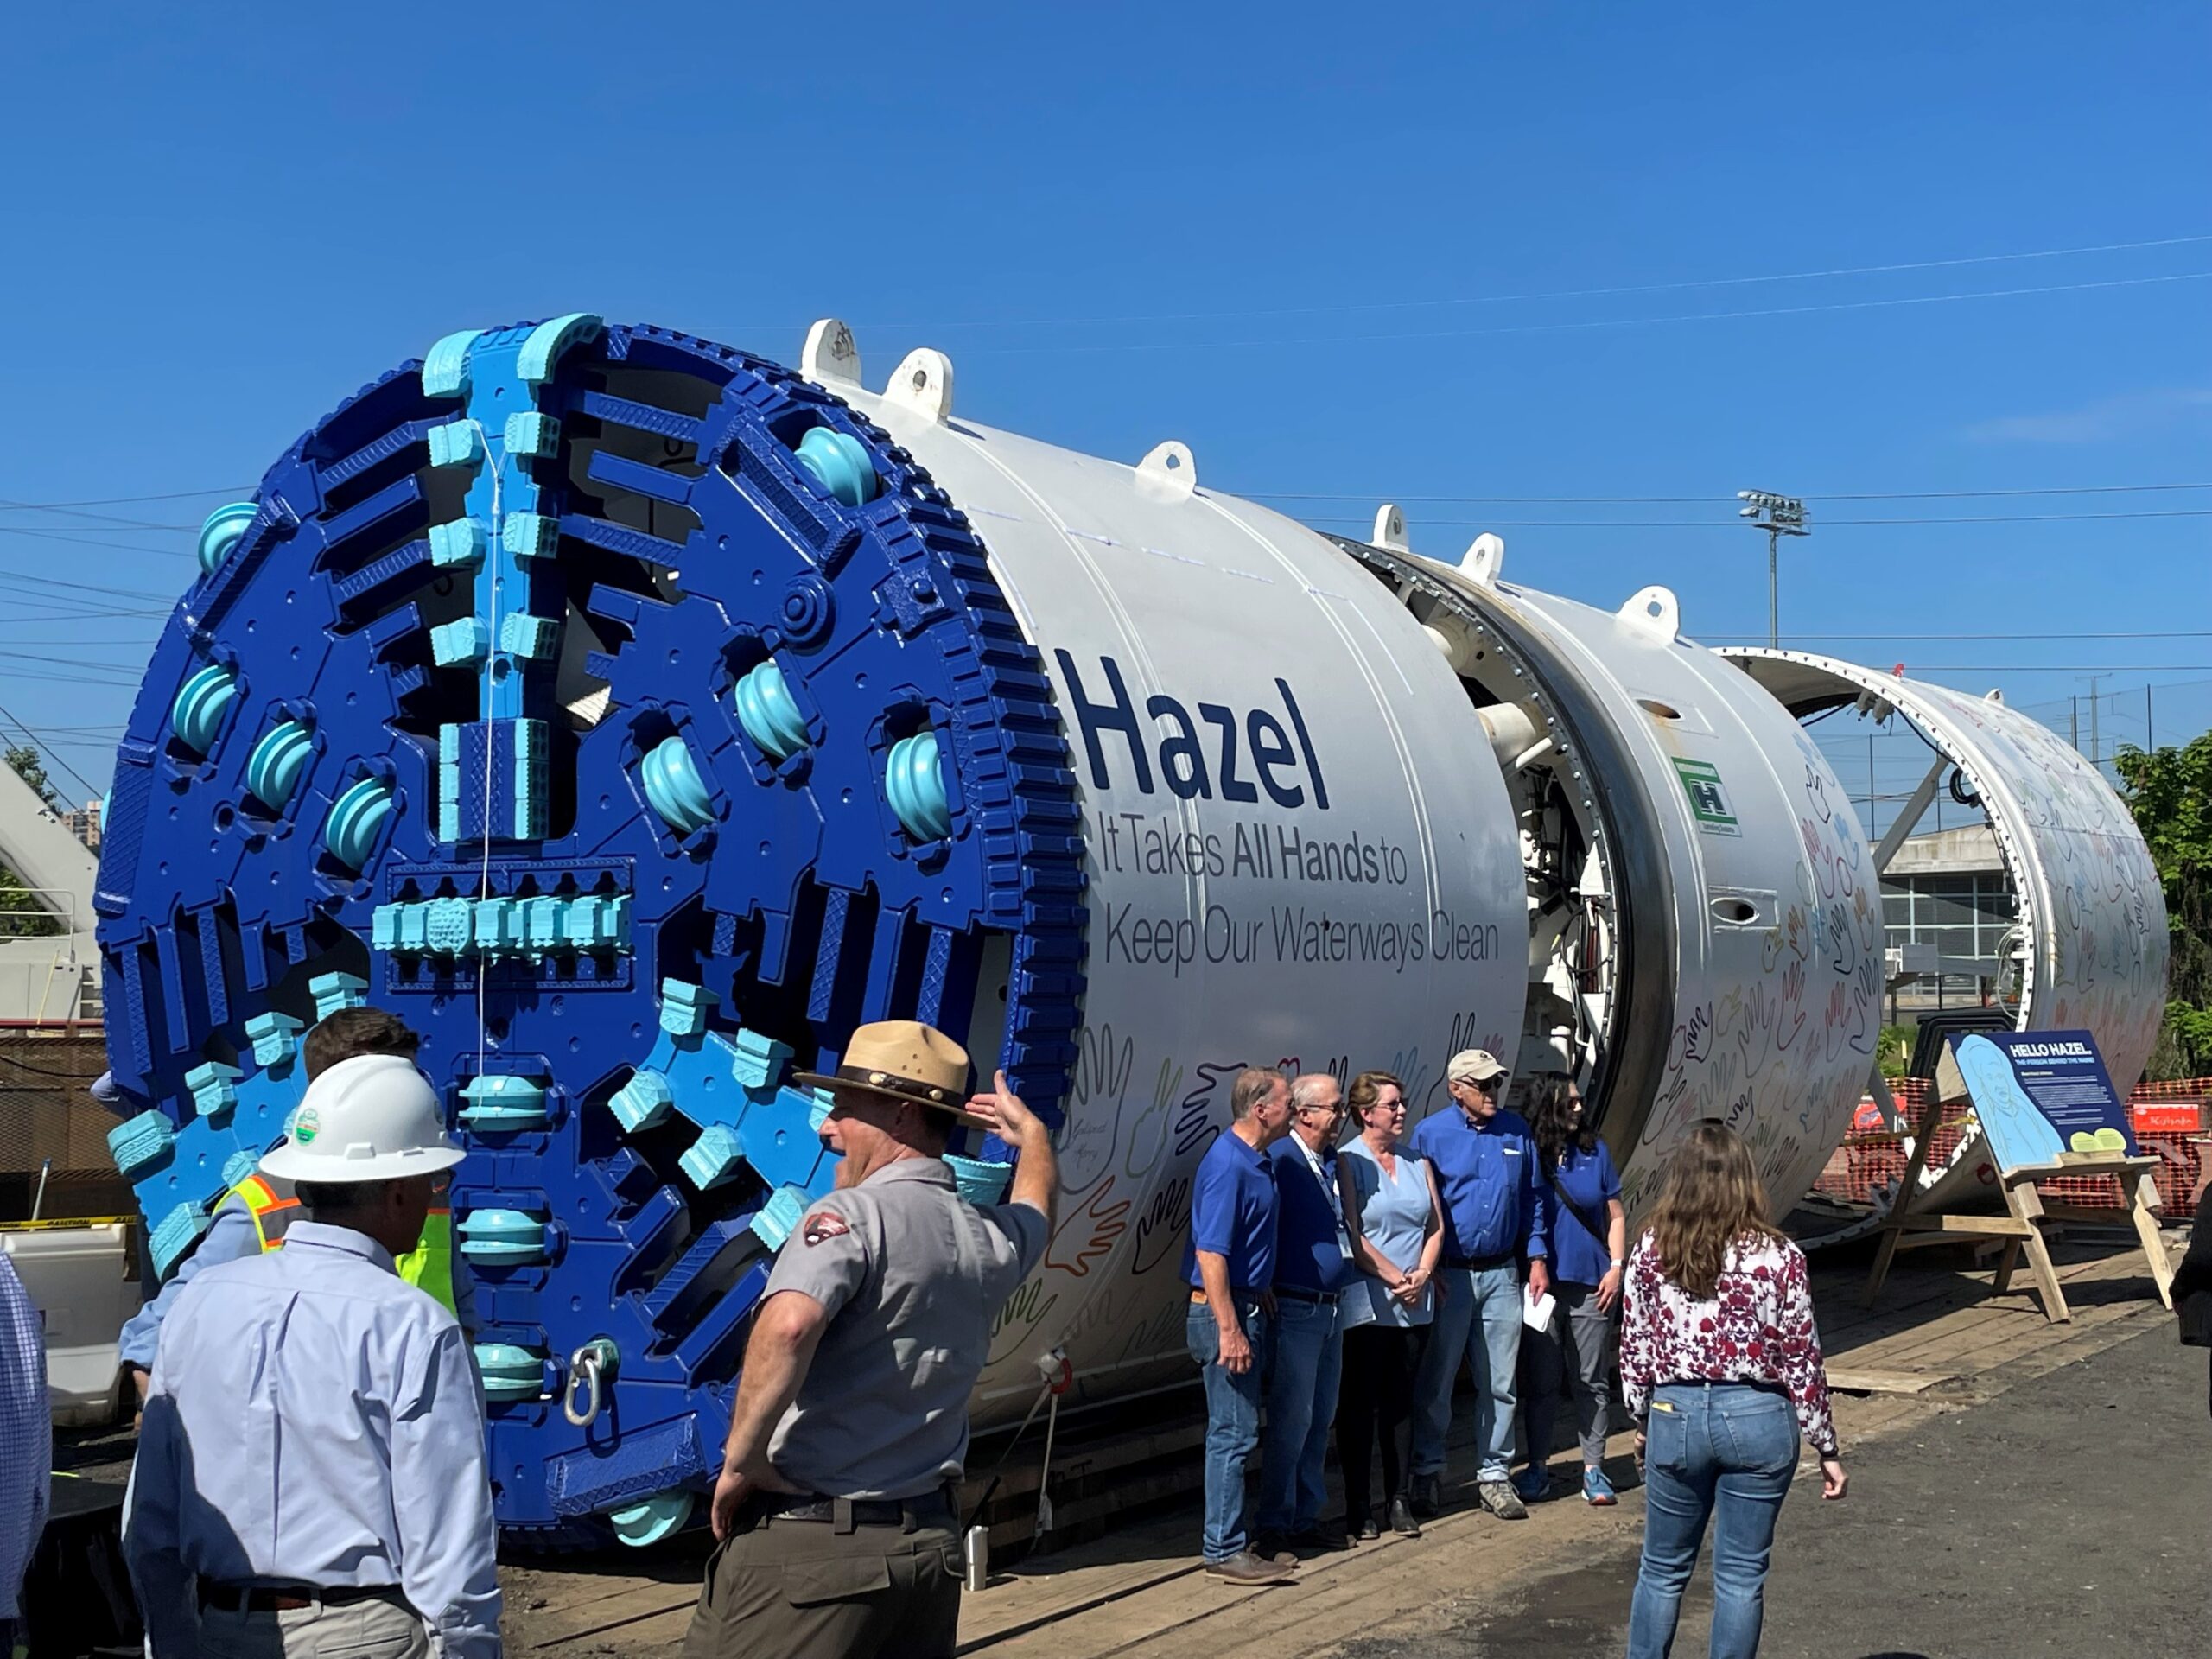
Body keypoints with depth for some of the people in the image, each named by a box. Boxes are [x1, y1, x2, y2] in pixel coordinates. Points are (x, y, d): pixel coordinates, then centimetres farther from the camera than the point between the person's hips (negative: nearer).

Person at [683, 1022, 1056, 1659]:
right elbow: (1036, 1206, 35)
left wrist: (741, 1458, -22)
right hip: (930, 1542, 7)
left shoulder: (853, 1214, -14)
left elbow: (790, 1323, -33)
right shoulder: (990, 1240, 9)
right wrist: (1030, 1134, 50)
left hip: (809, 1543, -7)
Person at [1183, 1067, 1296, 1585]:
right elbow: (1210, 1254, -24)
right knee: (1234, 1432, -6)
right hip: (1225, 1311, -10)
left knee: (1237, 1429, 14)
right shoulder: (1227, 1165, -19)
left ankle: (1230, 1540, 21)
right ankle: (1225, 1551, 0)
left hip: (1248, 1306, 10)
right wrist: (1229, 1331, -25)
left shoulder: (1257, 1162, 12)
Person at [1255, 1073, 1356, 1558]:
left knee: (1321, 1418, 14)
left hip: (1332, 1307, 8)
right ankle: (1275, 1526, 5)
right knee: (1291, 1419, -4)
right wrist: (1269, 1300, -19)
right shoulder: (1280, 1162, -13)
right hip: (1296, 1309, -8)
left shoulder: (1334, 1162, 13)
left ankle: (1307, 1518, 23)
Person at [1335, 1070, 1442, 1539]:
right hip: (1366, 1304, -5)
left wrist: (1422, 1275, -4)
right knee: (1359, 1404, 1)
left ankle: (1400, 1500, 17)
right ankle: (1357, 1507, 8)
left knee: (1401, 1402, 11)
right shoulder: (1347, 1162, -5)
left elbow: (1436, 1226, 11)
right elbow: (1351, 1235, -11)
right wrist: (1395, 1278, -13)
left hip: (1414, 1306, 5)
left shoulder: (1417, 1161, 12)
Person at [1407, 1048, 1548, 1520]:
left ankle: (1494, 1475, 17)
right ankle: (1427, 1474, 17)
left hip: (1501, 1274, 3)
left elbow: (1531, 1198, 13)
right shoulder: (1431, 1133, -5)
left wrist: (1537, 1258, 6)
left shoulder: (1515, 1130, 6)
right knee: (1435, 1381, 4)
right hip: (1448, 1276, -3)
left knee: (1499, 1383, 7)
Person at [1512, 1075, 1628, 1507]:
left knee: (1592, 1381, 7)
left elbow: (1616, 1216, 11)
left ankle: (1593, 1469, 15)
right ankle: (1537, 1467, 16)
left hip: (1591, 1285, 2)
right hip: (1542, 1285, -2)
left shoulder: (1595, 1152, 6)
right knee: (1540, 1382, 6)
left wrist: (1616, 1268, 1)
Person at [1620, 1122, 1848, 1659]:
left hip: (1676, 1415, 1)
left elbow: (1635, 1349, 1)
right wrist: (1826, 1449, 4)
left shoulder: (1650, 1251, -5)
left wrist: (1642, 1422, 17)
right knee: (1741, 1577, 10)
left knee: (1662, 1570, 16)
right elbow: (1801, 1361, -5)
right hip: (1757, 1417, -1)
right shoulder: (1778, 1257, -9)